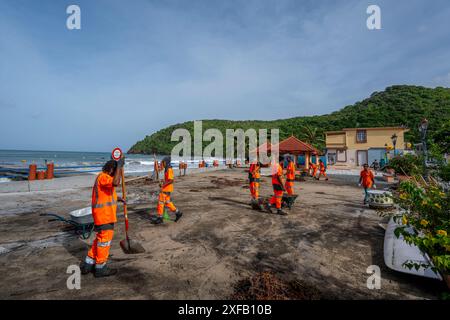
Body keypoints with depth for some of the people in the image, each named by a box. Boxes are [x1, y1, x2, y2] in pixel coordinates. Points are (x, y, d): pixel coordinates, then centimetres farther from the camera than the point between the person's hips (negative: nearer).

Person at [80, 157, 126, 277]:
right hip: (104, 215, -10)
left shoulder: (103, 177, 16)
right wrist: (119, 165, -29)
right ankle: (100, 268, 15)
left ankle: (88, 264, 30)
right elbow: (115, 183, -39)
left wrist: (117, 198, 16)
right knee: (104, 240, 1)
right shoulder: (103, 177, -17)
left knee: (100, 239, 20)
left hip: (105, 214, 10)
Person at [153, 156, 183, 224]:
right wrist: (162, 182, 12)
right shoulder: (167, 169, 13)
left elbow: (171, 180, -25)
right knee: (167, 202, 14)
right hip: (165, 188, 10)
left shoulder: (169, 170, -17)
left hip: (166, 189, -10)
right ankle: (177, 212, 21)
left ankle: (160, 218, 5)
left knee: (161, 202, -3)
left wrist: (163, 185, -21)